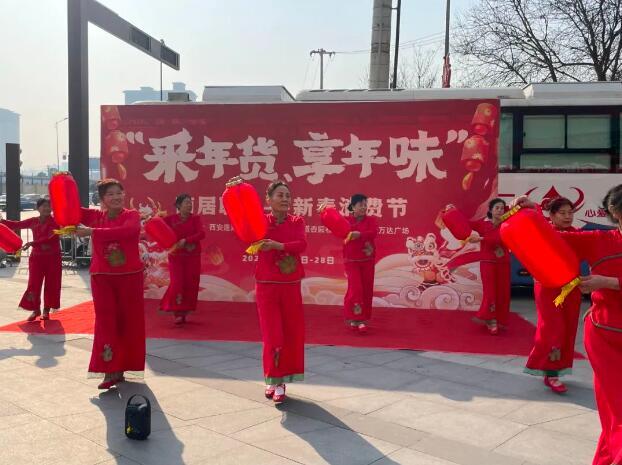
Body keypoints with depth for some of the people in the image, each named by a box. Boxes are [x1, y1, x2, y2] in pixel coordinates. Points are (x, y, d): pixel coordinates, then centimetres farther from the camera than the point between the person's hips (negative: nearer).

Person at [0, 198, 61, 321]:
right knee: (34, 284, 1)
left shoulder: (55, 221, -10)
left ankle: (46, 310, 16)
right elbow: (16, 225, 9)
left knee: (51, 284, 3)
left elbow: (51, 238, -22)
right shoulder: (33, 221, 4)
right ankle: (36, 309, 12)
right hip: (37, 257, 3)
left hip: (53, 258, -3)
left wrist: (32, 243, -28)